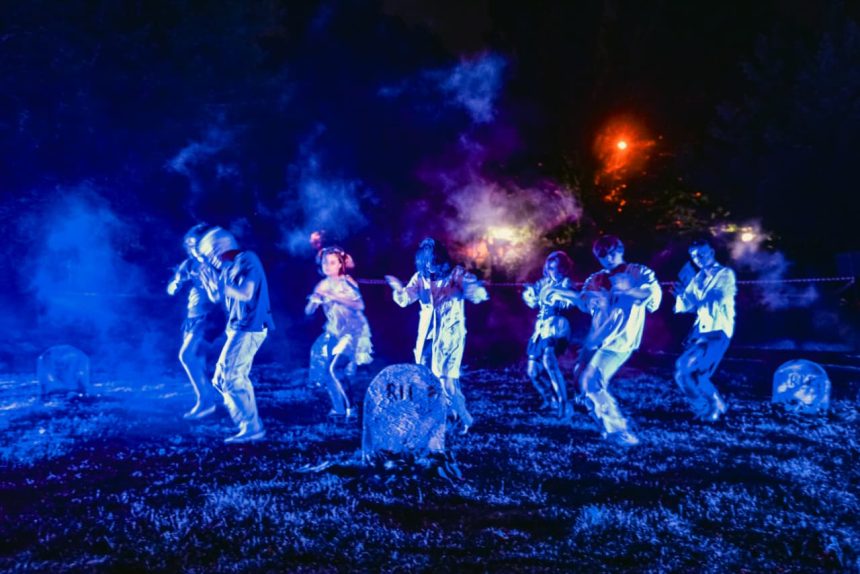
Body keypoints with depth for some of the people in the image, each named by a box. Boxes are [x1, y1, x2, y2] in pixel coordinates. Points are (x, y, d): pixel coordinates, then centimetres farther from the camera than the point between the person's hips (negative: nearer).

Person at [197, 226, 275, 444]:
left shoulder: (246, 260, -12)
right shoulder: (230, 266, 15)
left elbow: (246, 294, -23)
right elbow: (216, 297, 17)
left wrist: (221, 285, -14)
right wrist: (209, 276, 8)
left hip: (249, 328, -10)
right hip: (242, 328, 10)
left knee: (226, 378, -10)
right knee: (237, 377, 16)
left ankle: (251, 427, -7)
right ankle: (250, 425, 21)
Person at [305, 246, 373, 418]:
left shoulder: (347, 282, -7)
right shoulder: (323, 285, 7)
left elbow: (359, 305, -21)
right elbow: (308, 311, 4)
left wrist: (334, 297, -26)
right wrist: (315, 299, -18)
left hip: (352, 331, -6)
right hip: (334, 332, 6)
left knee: (332, 369, -17)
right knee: (323, 368, 3)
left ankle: (349, 408, -7)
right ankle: (339, 408, 18)